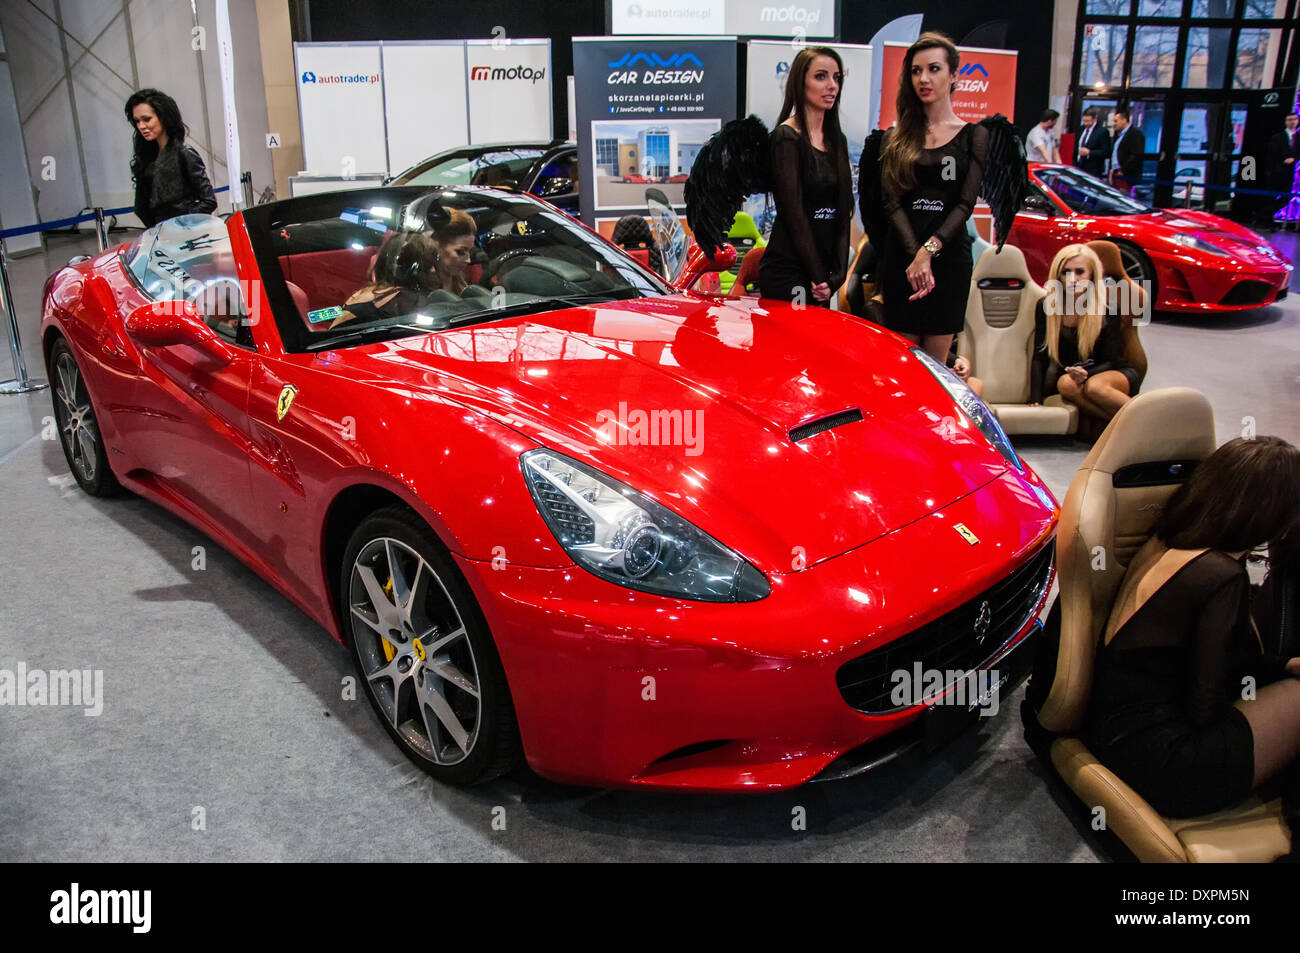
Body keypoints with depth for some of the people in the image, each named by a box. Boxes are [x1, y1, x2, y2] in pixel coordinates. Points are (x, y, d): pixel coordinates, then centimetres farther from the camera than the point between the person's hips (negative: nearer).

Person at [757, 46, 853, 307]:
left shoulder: (837, 140, 14)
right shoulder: (786, 137, -7)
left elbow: (843, 214, 11)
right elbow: (794, 215, -12)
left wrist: (836, 276, -1)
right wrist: (819, 277, -12)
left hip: (822, 274, 7)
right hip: (788, 273, -7)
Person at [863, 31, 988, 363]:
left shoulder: (974, 135, 7)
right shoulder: (896, 137, 9)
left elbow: (966, 204, -3)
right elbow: (891, 202, -1)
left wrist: (929, 249, -19)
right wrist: (915, 255, -16)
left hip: (950, 256, -1)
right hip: (901, 258, 1)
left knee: (935, 363, 2)